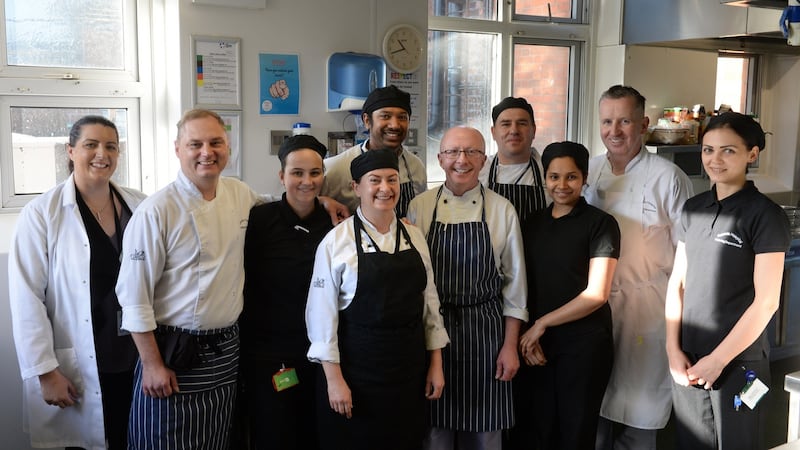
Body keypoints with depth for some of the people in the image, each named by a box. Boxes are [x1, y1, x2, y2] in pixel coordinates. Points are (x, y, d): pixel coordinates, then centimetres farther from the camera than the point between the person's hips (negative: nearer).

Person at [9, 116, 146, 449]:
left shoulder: (140, 206, 1)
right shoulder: (42, 213, -9)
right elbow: (27, 299, -9)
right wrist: (45, 371, -11)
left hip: (138, 359, 3)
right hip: (77, 370, -3)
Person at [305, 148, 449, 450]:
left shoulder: (414, 237, 4)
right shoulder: (337, 241, -9)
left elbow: (430, 303, 9)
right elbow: (323, 313, -8)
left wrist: (436, 364, 6)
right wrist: (334, 379, -10)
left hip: (409, 368, 4)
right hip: (356, 366, -4)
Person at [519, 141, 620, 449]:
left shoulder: (600, 223, -6)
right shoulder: (532, 225, 9)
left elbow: (597, 294, -12)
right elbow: (524, 288, 9)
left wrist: (542, 323, -10)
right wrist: (527, 335, -5)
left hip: (585, 345, -4)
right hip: (539, 347, 4)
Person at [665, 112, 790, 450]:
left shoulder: (766, 215, -9)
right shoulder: (693, 208, 6)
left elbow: (766, 301, -12)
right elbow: (677, 283, 8)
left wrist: (718, 359, -12)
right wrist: (673, 349, -1)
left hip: (738, 363, -4)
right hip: (688, 362, 5)